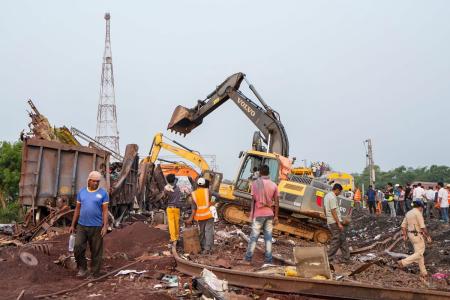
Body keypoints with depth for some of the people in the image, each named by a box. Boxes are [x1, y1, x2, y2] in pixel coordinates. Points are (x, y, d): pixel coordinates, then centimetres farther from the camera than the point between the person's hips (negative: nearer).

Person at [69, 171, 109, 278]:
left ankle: (95, 274, 15)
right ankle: (82, 268, 15)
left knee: (96, 252, 3)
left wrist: (105, 226, -14)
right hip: (82, 226, 3)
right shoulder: (82, 192, 8)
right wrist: (73, 225, 11)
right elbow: (77, 209, 13)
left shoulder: (103, 193, -2)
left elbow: (105, 211, -5)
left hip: (96, 227, -3)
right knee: (78, 248, -7)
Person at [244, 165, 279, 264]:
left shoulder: (255, 183, -8)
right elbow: (276, 202, -1)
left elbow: (253, 200, -7)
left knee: (254, 237, 6)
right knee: (268, 237, 7)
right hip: (269, 214, 2)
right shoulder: (274, 185, 0)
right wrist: (276, 216, 5)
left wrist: (251, 214, 2)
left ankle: (248, 258, 12)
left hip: (258, 214, -2)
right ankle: (268, 259, 10)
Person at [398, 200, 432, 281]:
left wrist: (405, 235, 14)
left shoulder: (408, 213, 10)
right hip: (417, 235, -9)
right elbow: (422, 227, -19)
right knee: (419, 254, -1)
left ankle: (423, 272, 20)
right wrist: (428, 236, -11)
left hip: (411, 234, 9)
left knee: (419, 252, 15)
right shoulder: (418, 213, -16)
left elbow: (403, 226, 10)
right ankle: (403, 262, -7)